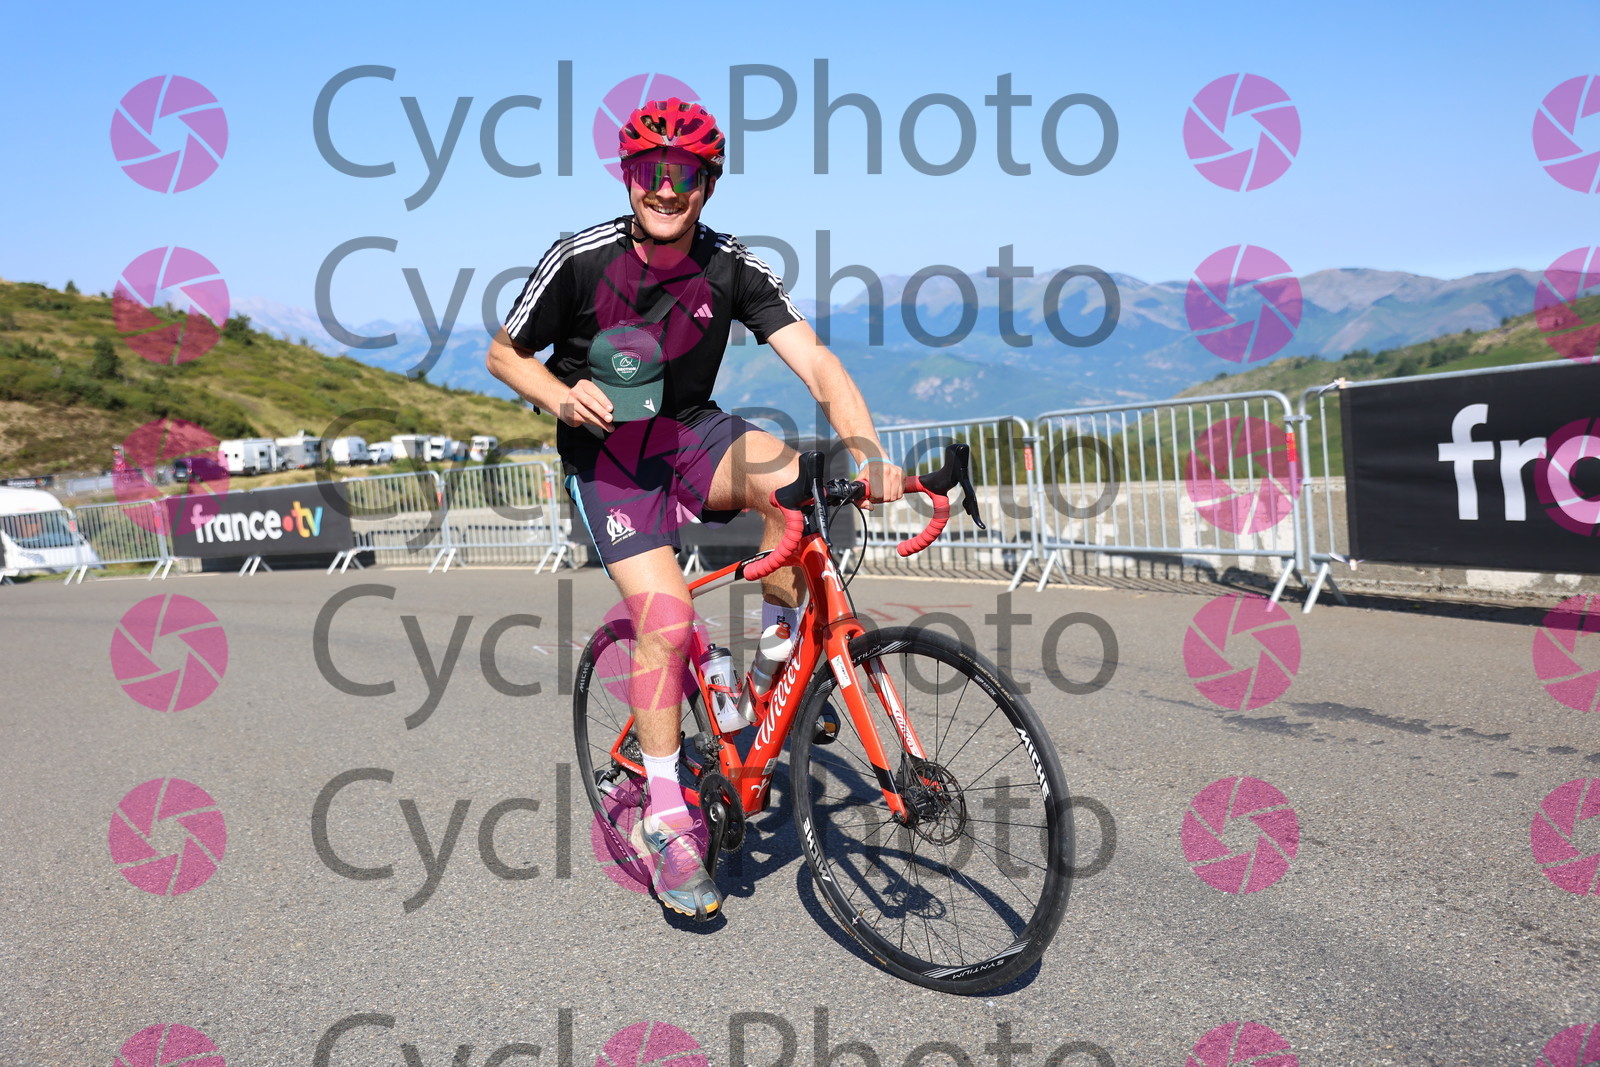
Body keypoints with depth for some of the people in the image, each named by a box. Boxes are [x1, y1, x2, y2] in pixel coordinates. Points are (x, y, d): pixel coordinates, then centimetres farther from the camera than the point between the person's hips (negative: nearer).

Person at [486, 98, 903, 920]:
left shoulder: (732, 268, -11)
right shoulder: (581, 260, -14)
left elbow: (815, 361, -21)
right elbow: (503, 355, -2)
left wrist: (865, 449, -39)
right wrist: (564, 397, -23)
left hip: (692, 434, 2)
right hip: (606, 455, -2)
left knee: (792, 476, -31)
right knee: (665, 617, -18)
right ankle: (663, 819, -1)